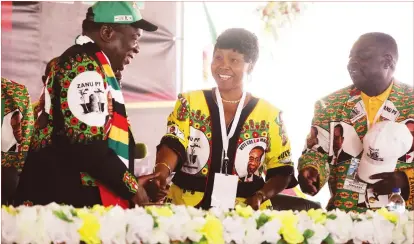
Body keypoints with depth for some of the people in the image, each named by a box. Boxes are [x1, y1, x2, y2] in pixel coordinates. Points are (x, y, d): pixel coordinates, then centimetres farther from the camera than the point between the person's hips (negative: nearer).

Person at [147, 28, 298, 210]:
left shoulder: (269, 115, 6)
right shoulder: (189, 103, 7)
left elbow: (282, 172, 10)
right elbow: (173, 145, -7)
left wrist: (260, 196, -9)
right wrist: (162, 171, -28)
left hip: (245, 216, -1)